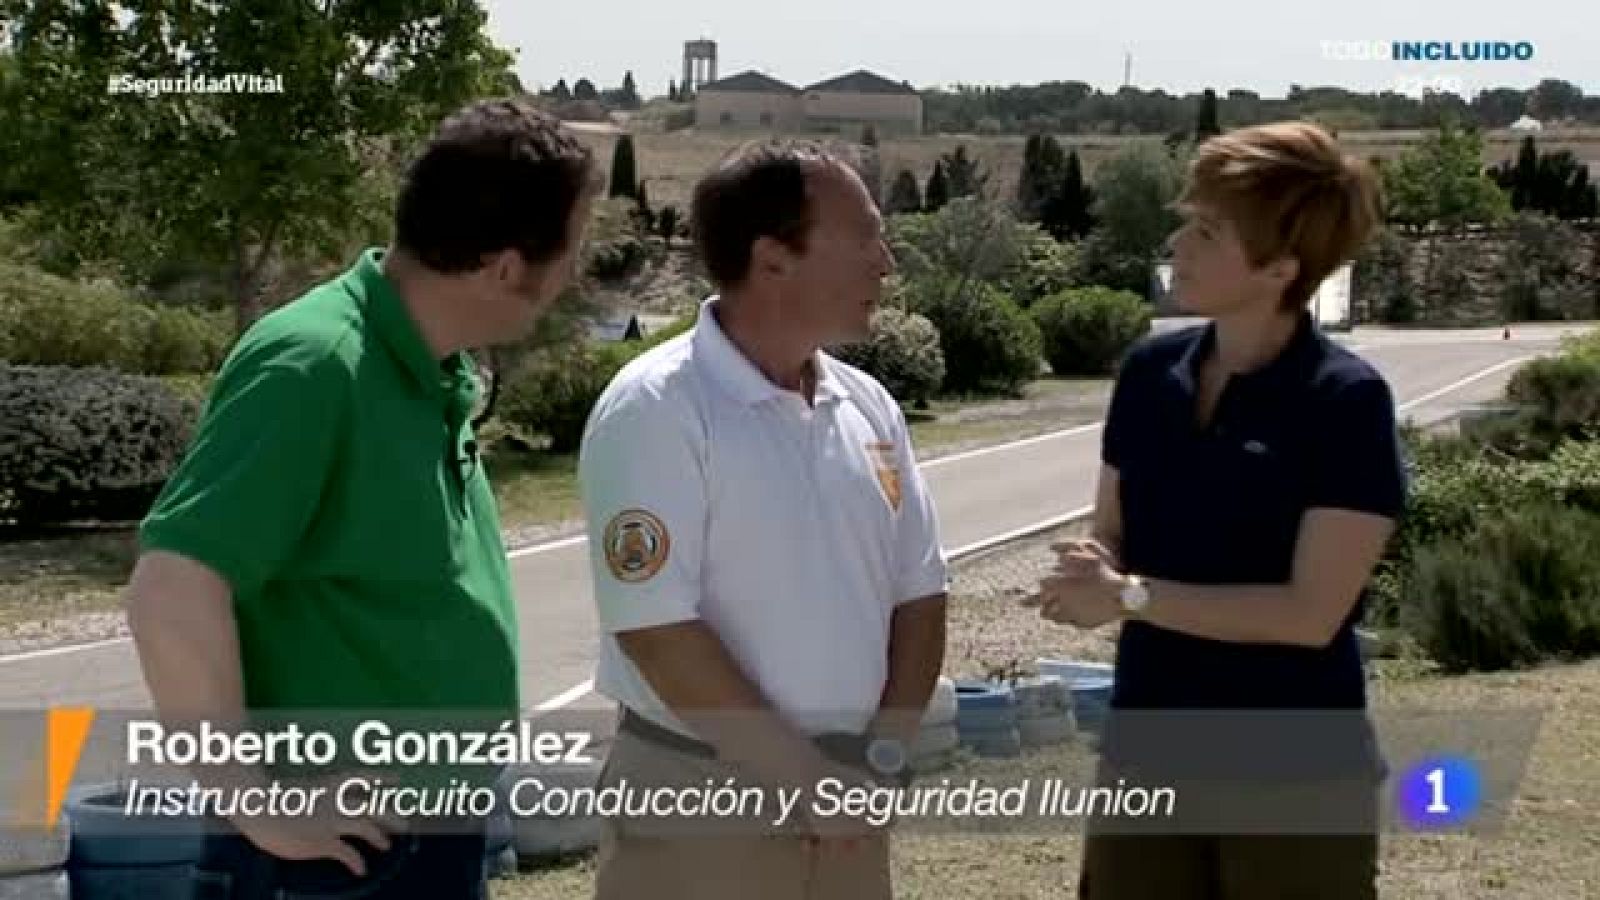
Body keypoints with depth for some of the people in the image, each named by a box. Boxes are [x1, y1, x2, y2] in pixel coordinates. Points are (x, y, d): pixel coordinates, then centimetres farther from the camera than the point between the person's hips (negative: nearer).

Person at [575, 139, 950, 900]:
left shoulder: (868, 407, 6)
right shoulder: (655, 409, -14)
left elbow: (918, 595, 10)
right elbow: (657, 629, -18)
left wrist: (878, 762, -3)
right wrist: (806, 779, -15)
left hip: (845, 803, 6)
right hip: (695, 806, -6)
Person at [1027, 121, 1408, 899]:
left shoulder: (1345, 400, -14)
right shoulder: (1150, 373, 3)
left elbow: (1312, 612, -18)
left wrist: (1133, 597, -19)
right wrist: (1092, 572, -11)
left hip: (1294, 776, -5)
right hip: (1146, 755, 5)